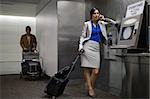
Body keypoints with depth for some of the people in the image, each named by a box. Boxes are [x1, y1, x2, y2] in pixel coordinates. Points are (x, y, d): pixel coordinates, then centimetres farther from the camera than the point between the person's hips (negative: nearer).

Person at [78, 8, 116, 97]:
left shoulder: (101, 24, 15)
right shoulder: (87, 24, 7)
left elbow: (115, 23, 16)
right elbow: (83, 36, 5)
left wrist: (105, 19, 8)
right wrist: (80, 46, -8)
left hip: (97, 48, 3)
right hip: (88, 46, -3)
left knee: (96, 71, -5)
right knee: (87, 69, -6)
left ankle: (91, 88, 11)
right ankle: (90, 89, 2)